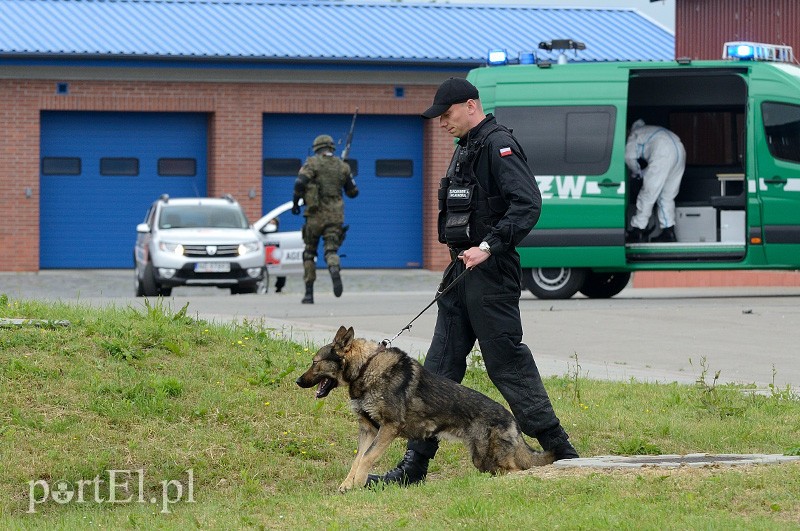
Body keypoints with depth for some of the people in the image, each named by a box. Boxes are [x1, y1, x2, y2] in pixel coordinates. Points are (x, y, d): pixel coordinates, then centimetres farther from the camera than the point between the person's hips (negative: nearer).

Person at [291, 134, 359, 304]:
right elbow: (353, 192, 17)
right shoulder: (343, 166, 10)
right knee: (331, 251, -5)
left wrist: (295, 202, 0)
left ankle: (309, 294, 11)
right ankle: (335, 270, -41)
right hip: (335, 215, 1)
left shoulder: (312, 163, 0)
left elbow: (299, 183, -15)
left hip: (315, 213, -1)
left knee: (309, 253, 12)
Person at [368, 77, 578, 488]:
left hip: (490, 271, -10)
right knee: (440, 365, 7)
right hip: (461, 270, 10)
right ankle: (415, 464, 8)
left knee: (507, 362, -6)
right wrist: (462, 256, 15)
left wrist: (489, 247, -27)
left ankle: (559, 451, 2)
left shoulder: (499, 146, -13)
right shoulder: (466, 148, 18)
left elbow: (528, 204, -24)